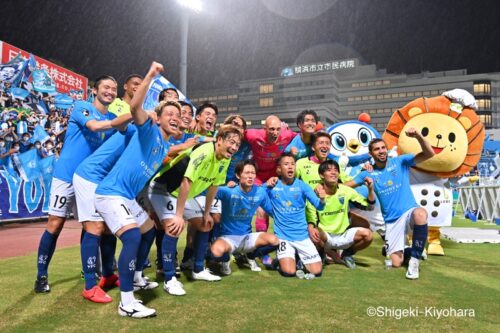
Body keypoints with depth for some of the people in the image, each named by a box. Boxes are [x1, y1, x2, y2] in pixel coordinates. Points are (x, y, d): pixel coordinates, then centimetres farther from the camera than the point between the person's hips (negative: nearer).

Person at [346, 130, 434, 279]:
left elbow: (429, 154, -10)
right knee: (396, 262, -5)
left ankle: (414, 260, -21)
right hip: (391, 220, 2)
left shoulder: (400, 161, -1)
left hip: (409, 211, -2)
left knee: (420, 214, -41)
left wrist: (418, 136, -28)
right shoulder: (368, 173, 4)